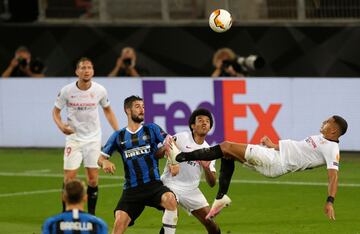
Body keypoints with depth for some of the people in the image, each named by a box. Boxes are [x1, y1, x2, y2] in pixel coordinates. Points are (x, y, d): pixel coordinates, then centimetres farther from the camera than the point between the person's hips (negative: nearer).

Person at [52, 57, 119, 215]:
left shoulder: (99, 90, -5)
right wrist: (60, 125, -18)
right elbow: (56, 110, 3)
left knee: (93, 179, -2)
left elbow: (107, 110, 12)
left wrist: (118, 132, 6)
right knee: (69, 178, -6)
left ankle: (91, 214, 11)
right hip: (74, 138, -1)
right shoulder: (67, 91, -10)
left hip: (93, 138, 1)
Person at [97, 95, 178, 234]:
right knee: (120, 222, -16)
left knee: (170, 199, -33)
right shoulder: (118, 136, 12)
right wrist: (104, 162, -8)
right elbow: (101, 157, 16)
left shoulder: (152, 129, 9)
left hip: (153, 184, -1)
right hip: (131, 189, 1)